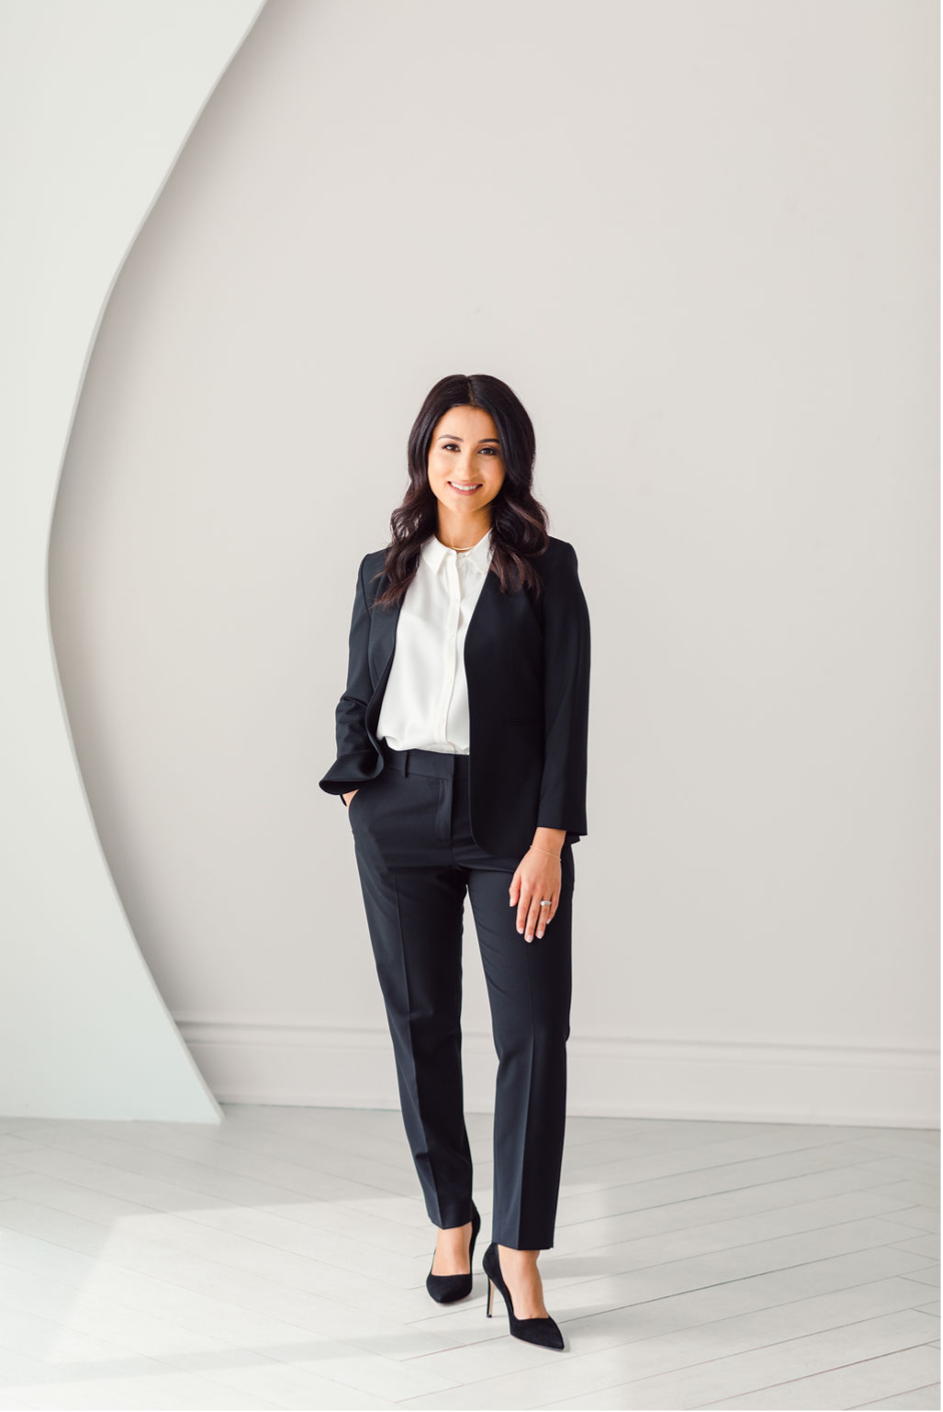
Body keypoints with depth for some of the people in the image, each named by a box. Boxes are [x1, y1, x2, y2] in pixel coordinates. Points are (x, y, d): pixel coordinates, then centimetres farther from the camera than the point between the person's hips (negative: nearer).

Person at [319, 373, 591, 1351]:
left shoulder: (545, 568, 2)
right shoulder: (383, 572, 11)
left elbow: (567, 709, -4)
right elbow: (357, 698, 16)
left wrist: (549, 840, -11)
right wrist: (353, 787, -2)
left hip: (510, 821, -2)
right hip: (399, 822, 3)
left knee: (534, 1032, -6)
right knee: (421, 1025, 7)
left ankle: (518, 1252, 3)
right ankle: (451, 1220, 23)